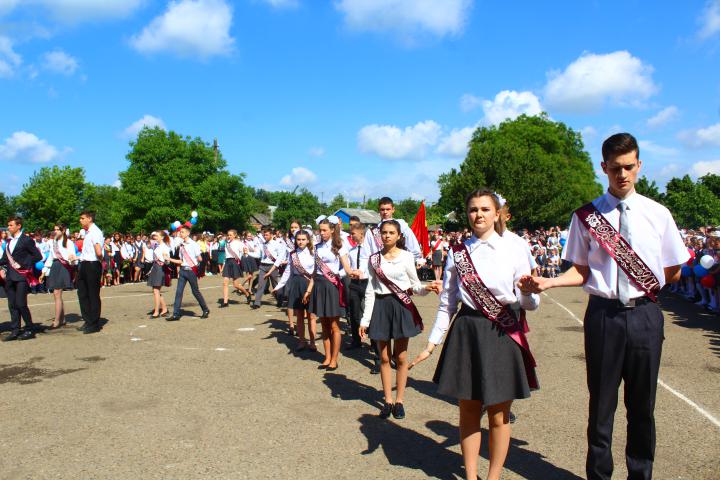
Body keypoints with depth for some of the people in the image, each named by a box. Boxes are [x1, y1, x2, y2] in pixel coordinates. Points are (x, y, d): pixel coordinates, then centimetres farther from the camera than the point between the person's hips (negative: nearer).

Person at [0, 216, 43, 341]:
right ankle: (15, 331, 14)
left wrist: (24, 265, -12)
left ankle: (30, 330, 3)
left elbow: (38, 256, -9)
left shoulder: (26, 240, -5)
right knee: (12, 305, 8)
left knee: (21, 304, -9)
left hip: (22, 276, -7)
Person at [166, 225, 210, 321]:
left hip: (191, 270, -5)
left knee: (195, 291, 2)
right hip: (183, 270, 6)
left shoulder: (193, 244, -6)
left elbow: (200, 259, -6)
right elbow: (181, 261, 16)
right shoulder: (181, 246, 11)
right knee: (178, 291, -2)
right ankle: (176, 314, 0)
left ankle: (205, 310, 19)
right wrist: (170, 259, 10)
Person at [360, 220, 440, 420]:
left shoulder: (406, 256, -3)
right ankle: (388, 401, 19)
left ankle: (399, 401, 18)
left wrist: (426, 288, -22)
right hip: (380, 306, 2)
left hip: (401, 306, -2)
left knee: (401, 357, 5)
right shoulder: (374, 259, 3)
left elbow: (414, 285, 1)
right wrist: (365, 319, 1)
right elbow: (370, 290, 4)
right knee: (384, 357, 7)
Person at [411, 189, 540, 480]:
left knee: (498, 415, 8)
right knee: (469, 412, 11)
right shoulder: (457, 253, 3)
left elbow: (529, 304, -1)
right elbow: (447, 303, 8)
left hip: (503, 335, -2)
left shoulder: (514, 250, -2)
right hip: (467, 333, 2)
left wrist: (528, 292, -24)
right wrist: (432, 343, 5)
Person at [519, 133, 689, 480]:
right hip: (603, 315, -1)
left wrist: (645, 289, 2)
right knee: (602, 402, 10)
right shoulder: (587, 216, -1)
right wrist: (548, 282, -14)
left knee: (642, 403, 13)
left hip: (644, 315, 1)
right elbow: (580, 271, 1)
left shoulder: (657, 214, 2)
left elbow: (673, 272, 10)